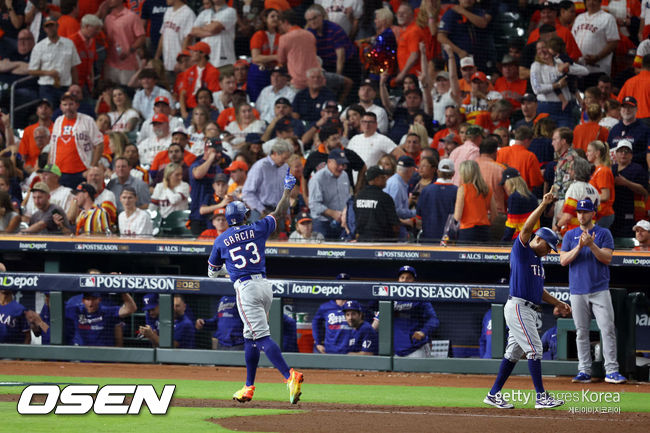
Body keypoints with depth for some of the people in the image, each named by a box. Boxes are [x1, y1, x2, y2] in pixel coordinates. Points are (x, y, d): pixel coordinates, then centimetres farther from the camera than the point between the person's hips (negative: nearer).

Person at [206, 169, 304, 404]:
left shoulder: (221, 241, 4)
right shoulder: (257, 229, 6)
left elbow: (212, 272, 16)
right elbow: (280, 212, 19)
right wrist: (288, 188, 32)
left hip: (245, 288, -5)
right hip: (265, 286, 5)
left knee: (262, 337, -13)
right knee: (250, 337, 17)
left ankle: (289, 375, -32)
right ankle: (249, 388, 20)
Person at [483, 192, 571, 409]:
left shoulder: (538, 260, 19)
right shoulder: (522, 251, -6)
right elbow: (527, 228, -22)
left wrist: (558, 303, 18)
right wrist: (543, 205, -28)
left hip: (529, 310, 9)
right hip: (518, 307, -9)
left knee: (514, 353, 11)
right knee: (534, 349, -12)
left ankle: (494, 395, 16)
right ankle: (541, 397, -12)